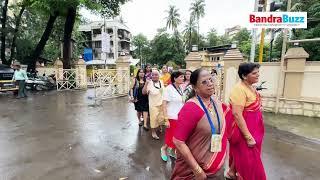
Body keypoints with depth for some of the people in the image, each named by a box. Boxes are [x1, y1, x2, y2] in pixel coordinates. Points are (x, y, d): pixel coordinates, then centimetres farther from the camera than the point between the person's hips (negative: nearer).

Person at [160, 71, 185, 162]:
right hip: (172, 117, -6)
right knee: (172, 137, 3)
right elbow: (164, 104, -16)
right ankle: (164, 148, 30)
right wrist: (166, 119, -20)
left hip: (181, 117, 6)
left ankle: (172, 151, 34)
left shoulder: (181, 88, 4)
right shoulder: (169, 88, -16)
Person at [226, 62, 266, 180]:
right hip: (243, 129, -9)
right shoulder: (240, 89, -24)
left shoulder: (251, 87, 6)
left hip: (253, 129, 9)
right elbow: (237, 114, -28)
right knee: (247, 159, 5)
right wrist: (248, 137, -25)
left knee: (242, 155, 22)